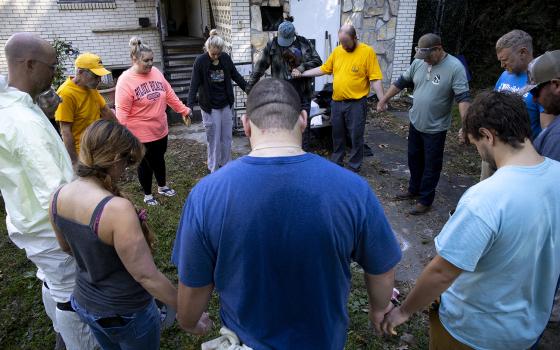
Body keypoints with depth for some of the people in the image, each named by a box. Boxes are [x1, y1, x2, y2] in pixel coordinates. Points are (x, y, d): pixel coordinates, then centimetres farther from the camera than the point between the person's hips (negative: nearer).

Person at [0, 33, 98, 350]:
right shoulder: (26, 122, -31)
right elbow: (55, 196, -35)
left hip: (32, 220, 10)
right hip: (50, 227, -10)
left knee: (52, 282, 26)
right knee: (69, 292, 9)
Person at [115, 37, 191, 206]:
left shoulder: (156, 72, 0)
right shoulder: (125, 80, -18)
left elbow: (169, 94, 10)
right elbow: (122, 111, -20)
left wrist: (183, 110, 13)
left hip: (160, 129, 6)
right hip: (141, 133, -6)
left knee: (159, 158, 22)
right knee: (146, 163, 10)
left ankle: (163, 187, 44)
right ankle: (147, 194, 30)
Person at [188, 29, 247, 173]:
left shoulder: (226, 58, -2)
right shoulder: (200, 61, -12)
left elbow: (236, 76, 10)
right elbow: (194, 85, -13)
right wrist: (190, 106, -21)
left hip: (226, 105, 4)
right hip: (210, 107, -4)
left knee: (227, 137, 11)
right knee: (214, 139, 3)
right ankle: (214, 169, 16)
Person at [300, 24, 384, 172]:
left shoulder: (367, 51, -9)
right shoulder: (337, 51, 5)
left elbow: (375, 79, -11)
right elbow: (323, 69, 12)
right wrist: (302, 73, 6)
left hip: (356, 103, -5)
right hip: (337, 102, 5)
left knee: (356, 137, 4)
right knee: (337, 135, 16)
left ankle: (354, 168, 19)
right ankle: (336, 163, 33)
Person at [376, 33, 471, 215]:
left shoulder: (455, 67, -19)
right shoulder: (418, 62, -2)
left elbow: (463, 97, -23)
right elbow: (401, 82, 10)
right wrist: (384, 99, 14)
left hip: (436, 128, -6)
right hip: (415, 122, 6)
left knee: (431, 166, 7)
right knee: (414, 159, 20)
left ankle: (425, 200, 20)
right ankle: (414, 189, 39)